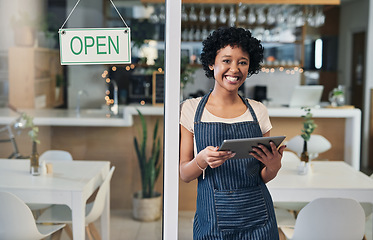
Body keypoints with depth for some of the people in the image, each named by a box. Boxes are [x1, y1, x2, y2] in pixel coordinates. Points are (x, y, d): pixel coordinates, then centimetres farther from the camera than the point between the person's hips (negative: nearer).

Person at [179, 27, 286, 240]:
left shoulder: (258, 111, 5)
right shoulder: (191, 109, -1)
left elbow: (264, 177, 9)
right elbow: (184, 174, -2)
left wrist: (274, 166, -12)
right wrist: (202, 160, -21)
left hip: (257, 216, 2)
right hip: (213, 218, -1)